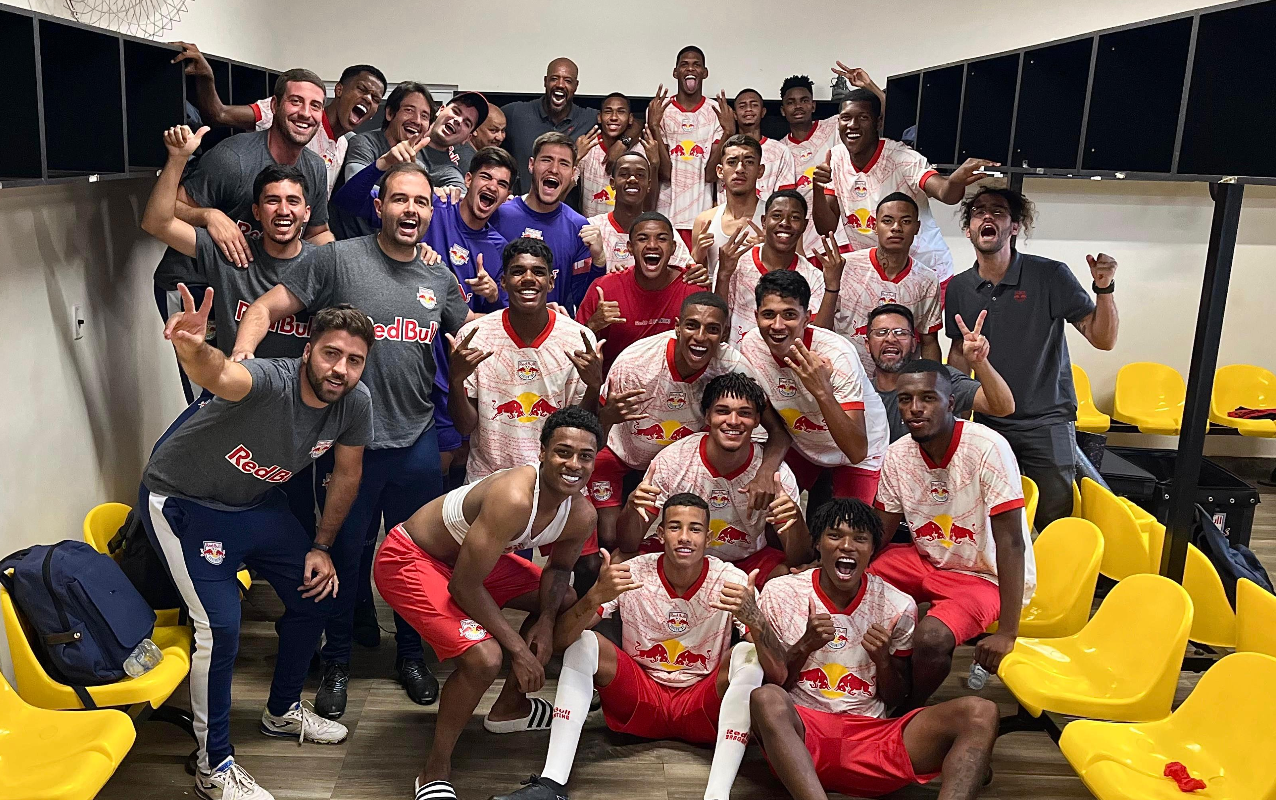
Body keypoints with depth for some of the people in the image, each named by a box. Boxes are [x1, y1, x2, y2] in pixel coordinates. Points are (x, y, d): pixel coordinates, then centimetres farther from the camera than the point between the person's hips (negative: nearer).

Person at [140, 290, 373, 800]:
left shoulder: (355, 403, -16)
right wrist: (193, 349, -82)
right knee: (220, 627, -14)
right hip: (182, 501, -7)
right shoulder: (271, 381, -35)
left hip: (254, 501, 7)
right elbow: (220, 375, -60)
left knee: (314, 593, 10)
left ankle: (282, 711, 34)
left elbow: (346, 474, 1)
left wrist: (321, 546, 4)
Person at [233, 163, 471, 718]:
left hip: (417, 441, 3)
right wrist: (240, 359, -23)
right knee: (344, 554, 10)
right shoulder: (339, 260, -5)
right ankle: (336, 664, 31)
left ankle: (411, 655, 35)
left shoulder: (441, 280, 8)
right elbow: (266, 309, -6)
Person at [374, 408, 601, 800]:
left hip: (469, 556, 9)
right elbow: (465, 586, -31)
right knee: (485, 657, -26)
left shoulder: (581, 515, -11)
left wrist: (546, 620, -9)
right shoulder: (513, 498, -37)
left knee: (565, 601, 15)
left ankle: (510, 706, 33)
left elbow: (558, 567, 10)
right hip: (408, 560, -9)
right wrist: (518, 649, -23)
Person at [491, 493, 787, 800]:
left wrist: (753, 617, -42)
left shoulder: (731, 580, -14)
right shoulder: (632, 574, -11)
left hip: (704, 708, -1)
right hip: (640, 700, 1)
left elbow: (778, 671, -21)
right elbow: (560, 640, -17)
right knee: (583, 643, -20)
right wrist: (596, 597, -38)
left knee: (748, 655, -28)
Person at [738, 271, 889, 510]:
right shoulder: (751, 345, -20)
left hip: (860, 456, -4)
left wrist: (822, 390, -50)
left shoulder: (837, 355, -34)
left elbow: (857, 452, -39)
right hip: (801, 447, 4)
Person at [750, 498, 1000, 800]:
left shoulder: (898, 606, 7)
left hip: (874, 737, 2)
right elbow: (766, 683, 5)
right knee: (766, 699, -36)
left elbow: (895, 701, 14)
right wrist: (805, 646, -11)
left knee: (980, 713, -20)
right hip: (800, 735, -2)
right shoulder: (780, 594, 3)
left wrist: (882, 659, -6)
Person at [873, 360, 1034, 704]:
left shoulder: (986, 448, -25)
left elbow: (1010, 542, -25)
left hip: (987, 576, -6)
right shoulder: (897, 456, -6)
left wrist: (1007, 633, -28)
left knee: (931, 636, -31)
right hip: (929, 562, 6)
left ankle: (911, 709, 2)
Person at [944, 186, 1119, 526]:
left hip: (1047, 422, -3)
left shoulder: (1050, 275, -10)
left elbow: (1103, 339, -10)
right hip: (988, 422, 3)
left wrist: (1104, 288, -26)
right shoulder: (959, 288, 1)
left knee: (1055, 522, 4)